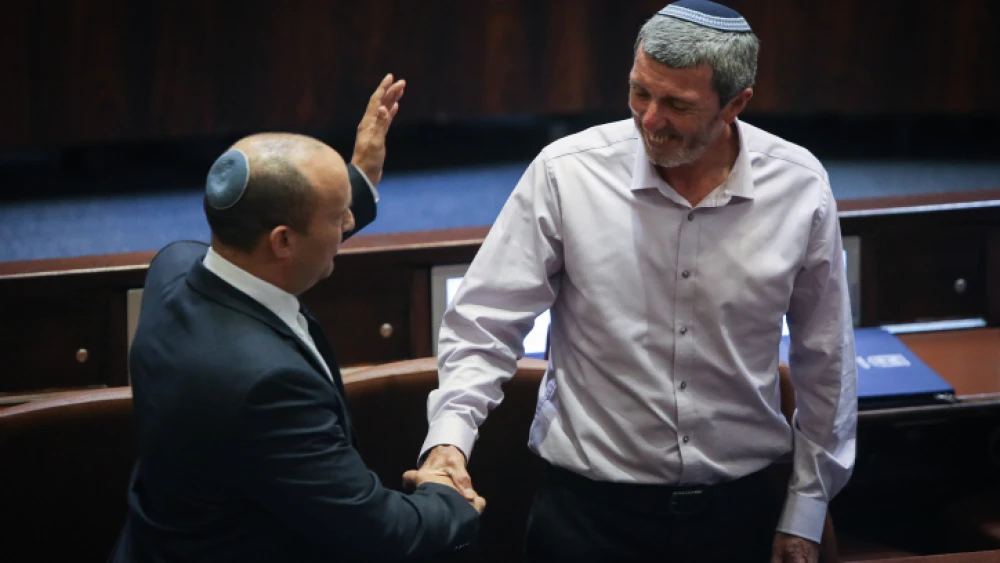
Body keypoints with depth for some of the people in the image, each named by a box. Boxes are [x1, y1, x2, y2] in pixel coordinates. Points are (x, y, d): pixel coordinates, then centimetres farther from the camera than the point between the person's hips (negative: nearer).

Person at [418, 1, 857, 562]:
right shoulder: (566, 173, -13)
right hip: (589, 509, -1)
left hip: (741, 507, 2)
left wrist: (804, 513, 6)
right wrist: (449, 436, -23)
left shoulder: (800, 188, -8)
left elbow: (825, 360, 3)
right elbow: (484, 325, -7)